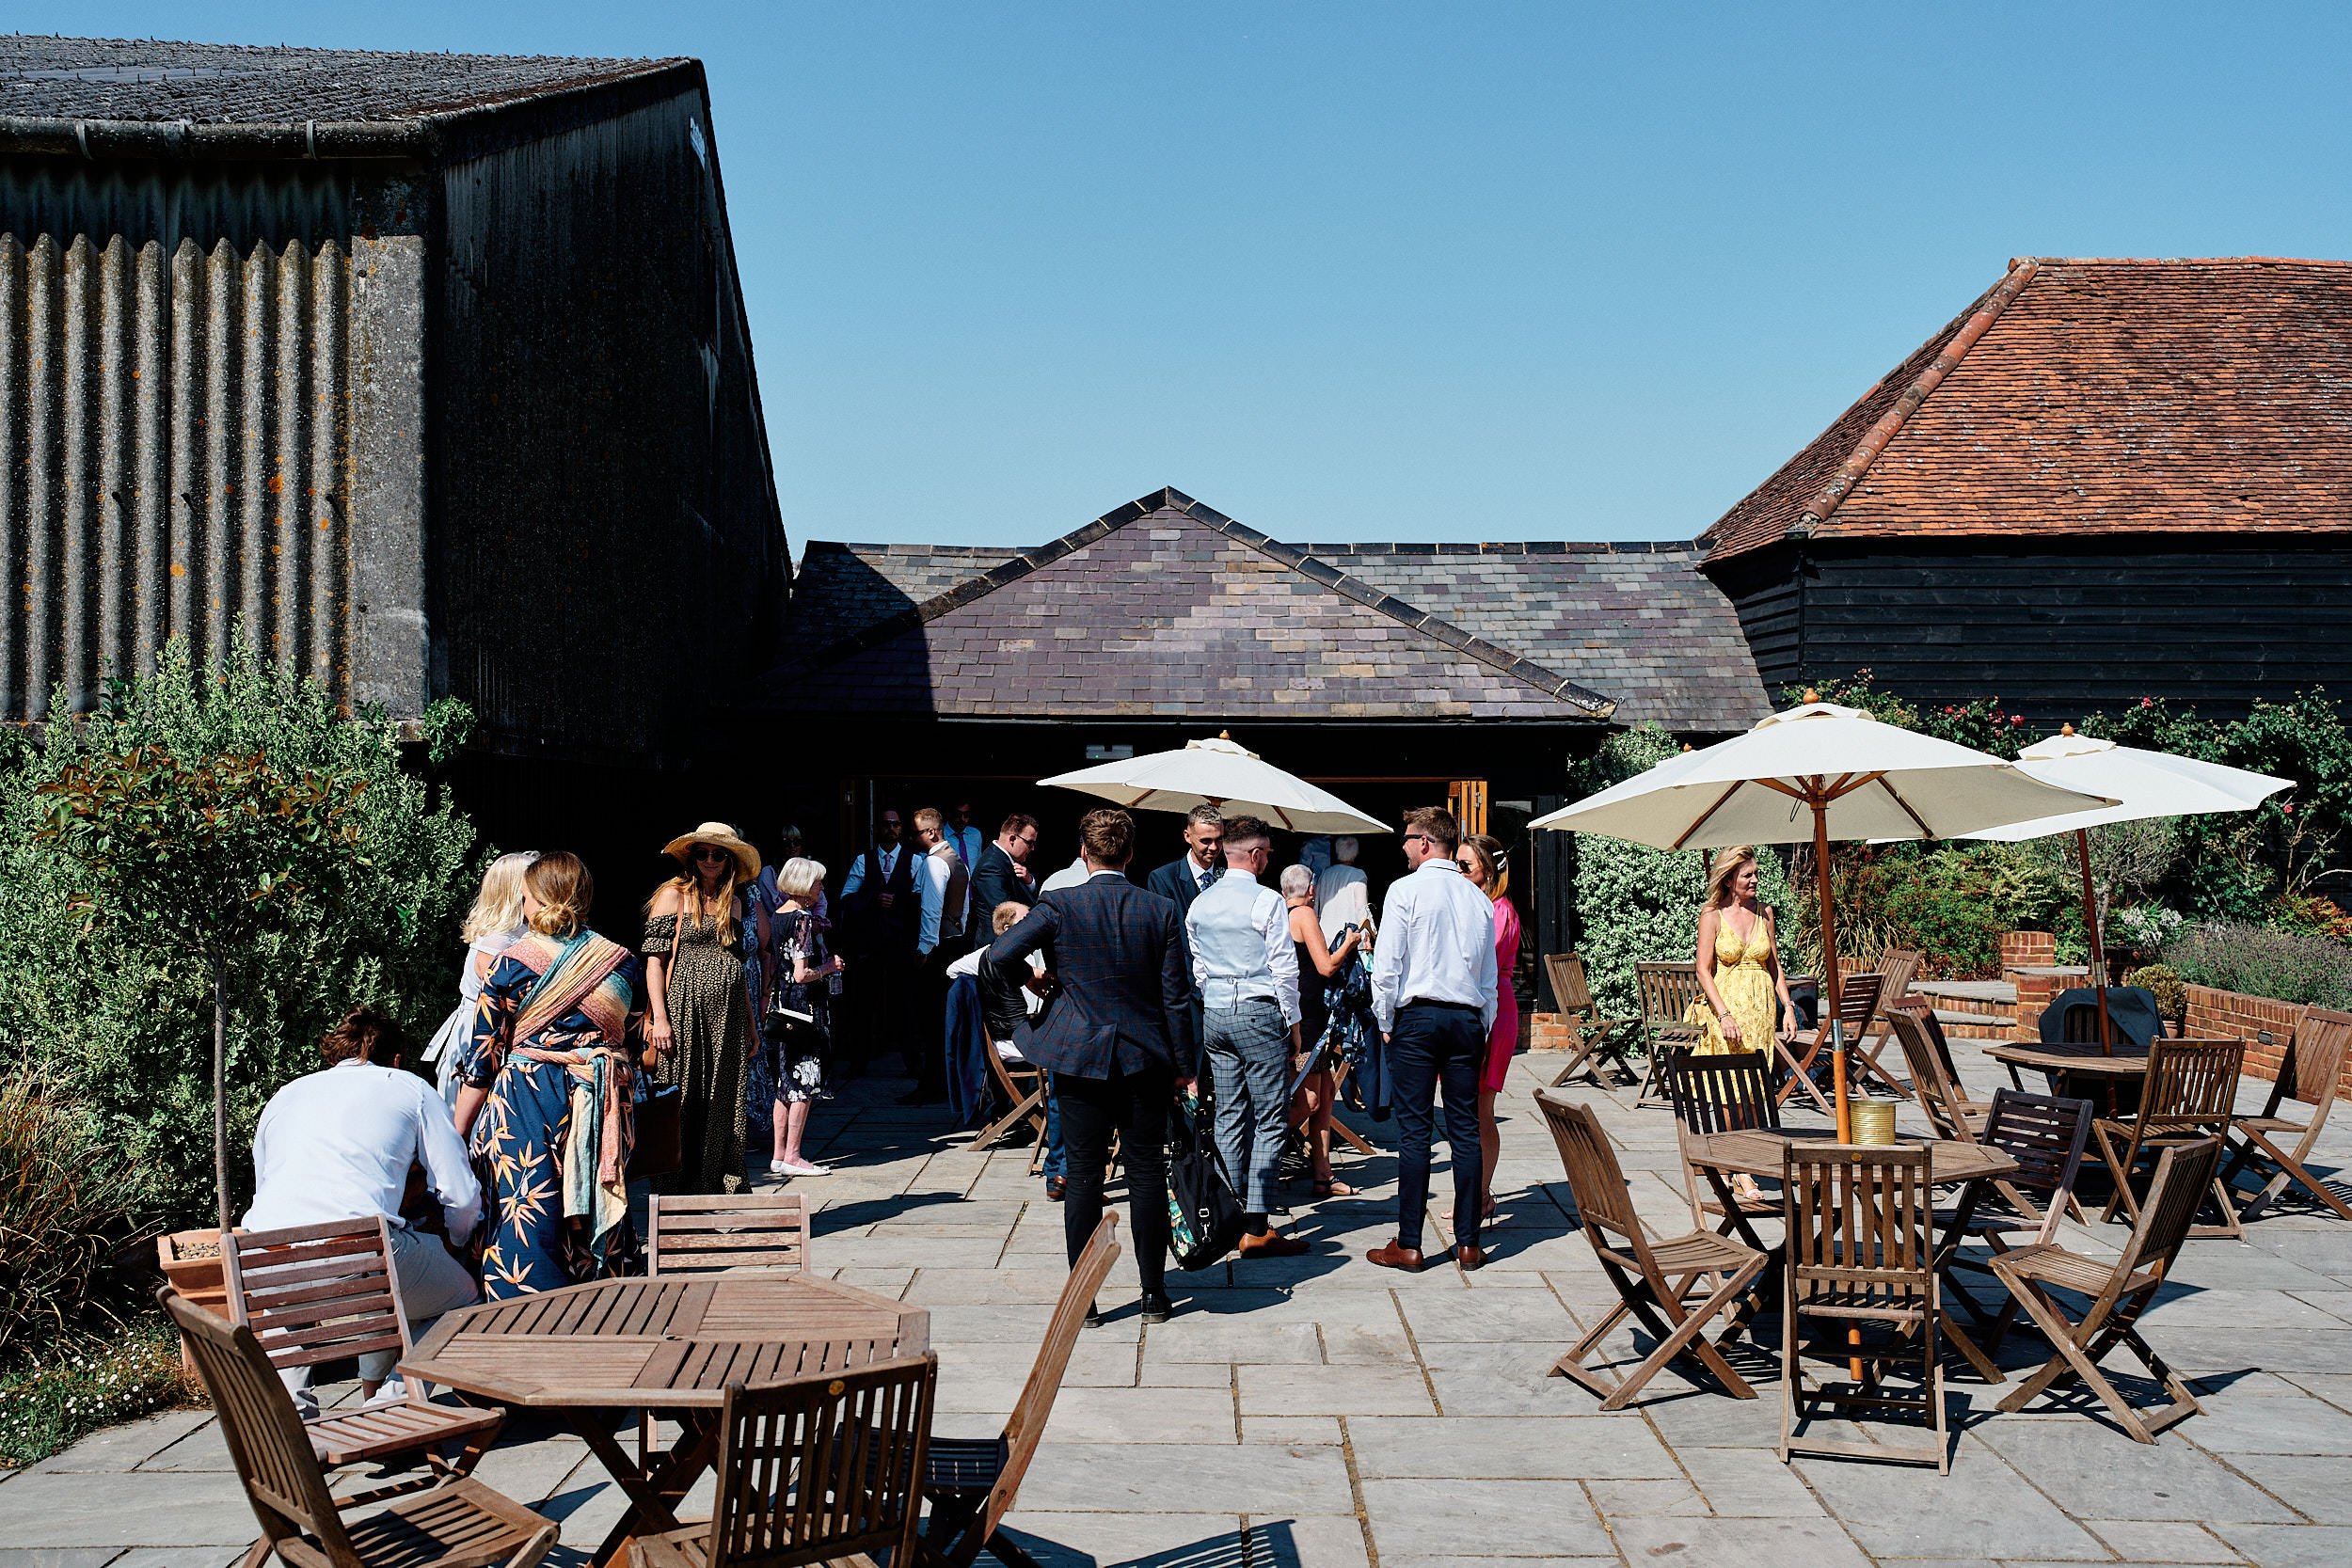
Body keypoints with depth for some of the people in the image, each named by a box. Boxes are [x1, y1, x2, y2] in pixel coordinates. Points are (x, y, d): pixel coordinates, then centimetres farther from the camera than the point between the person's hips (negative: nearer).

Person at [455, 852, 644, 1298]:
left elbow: (482, 1062, -2)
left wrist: (455, 1138, 6)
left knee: (525, 1228, 1)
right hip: (605, 1108, 3)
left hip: (526, 1107, -3)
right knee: (594, 1229, 12)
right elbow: (645, 1046, 10)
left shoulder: (510, 965, -4)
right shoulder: (622, 962, 4)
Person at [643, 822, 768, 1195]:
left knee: (725, 1105, 2)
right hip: (686, 1010, -4)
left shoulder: (734, 902, 16)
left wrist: (750, 1023, 15)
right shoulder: (674, 895, 2)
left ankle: (722, 1189, 8)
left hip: (728, 1014, 4)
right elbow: (655, 960, -3)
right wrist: (660, 1018, -12)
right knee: (685, 1104, -3)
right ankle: (679, 1190, 3)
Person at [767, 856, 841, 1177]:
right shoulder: (803, 919, -14)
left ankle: (780, 1155, 16)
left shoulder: (778, 916, 11)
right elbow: (801, 974, -20)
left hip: (782, 1007, 9)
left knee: (786, 1084, 12)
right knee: (805, 1083, -2)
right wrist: (829, 967, -3)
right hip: (804, 1008, -9)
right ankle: (792, 1156, 0)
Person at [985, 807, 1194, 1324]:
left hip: (1081, 1058, -1)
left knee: (1083, 1176, 6)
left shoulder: (1059, 906, -8)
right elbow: (1176, 996, -1)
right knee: (1147, 1173, 9)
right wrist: (1183, 1065, 7)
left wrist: (1027, 976, 4)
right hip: (1146, 1060, 1)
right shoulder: (1162, 911, -3)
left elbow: (996, 958, -17)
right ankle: (1154, 1294, 16)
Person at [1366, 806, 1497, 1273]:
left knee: (1414, 1130, -2)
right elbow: (1489, 975, 14)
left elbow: (1387, 965, -9)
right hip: (1467, 1018, 5)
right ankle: (1468, 1243, 10)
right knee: (1465, 1129, 7)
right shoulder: (1477, 898, 10)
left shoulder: (1406, 889, -5)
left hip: (1417, 1016, -4)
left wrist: (1385, 1021, 3)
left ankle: (1408, 1245, 0)